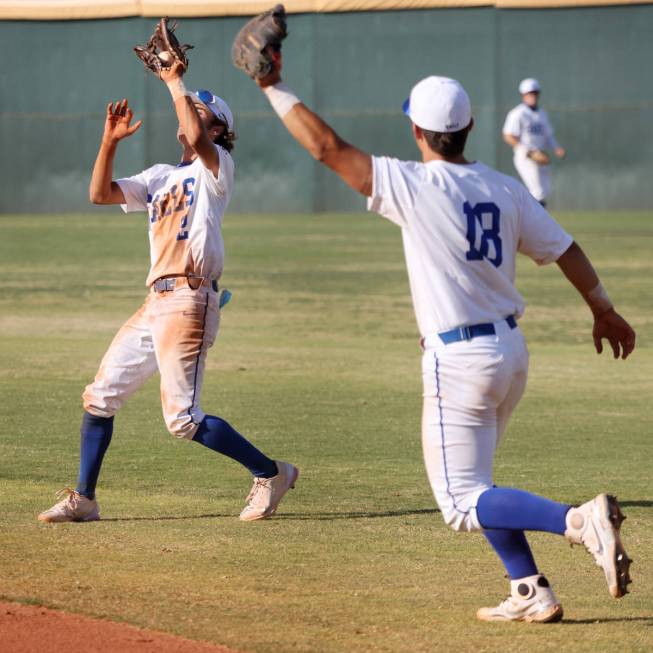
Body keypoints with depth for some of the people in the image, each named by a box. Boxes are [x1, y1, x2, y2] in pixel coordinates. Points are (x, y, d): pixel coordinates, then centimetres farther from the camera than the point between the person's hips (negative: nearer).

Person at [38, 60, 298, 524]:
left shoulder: (217, 167, 0)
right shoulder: (162, 177, 21)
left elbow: (195, 138, -23)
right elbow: (100, 193, 13)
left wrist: (175, 83, -11)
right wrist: (110, 140, 2)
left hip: (189, 302, -8)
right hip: (156, 303, 8)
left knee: (183, 418, -13)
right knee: (100, 397, 10)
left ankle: (270, 473, 0)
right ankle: (83, 499, 19)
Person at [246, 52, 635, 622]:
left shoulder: (414, 186, -14)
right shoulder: (504, 189, 4)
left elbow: (327, 147, -16)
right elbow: (566, 251, 11)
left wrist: (274, 87, -8)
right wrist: (605, 312, 25)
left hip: (458, 360, -7)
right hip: (511, 350, 8)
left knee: (464, 504, -4)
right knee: (470, 483, 23)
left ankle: (580, 520, -23)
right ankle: (532, 594, 17)